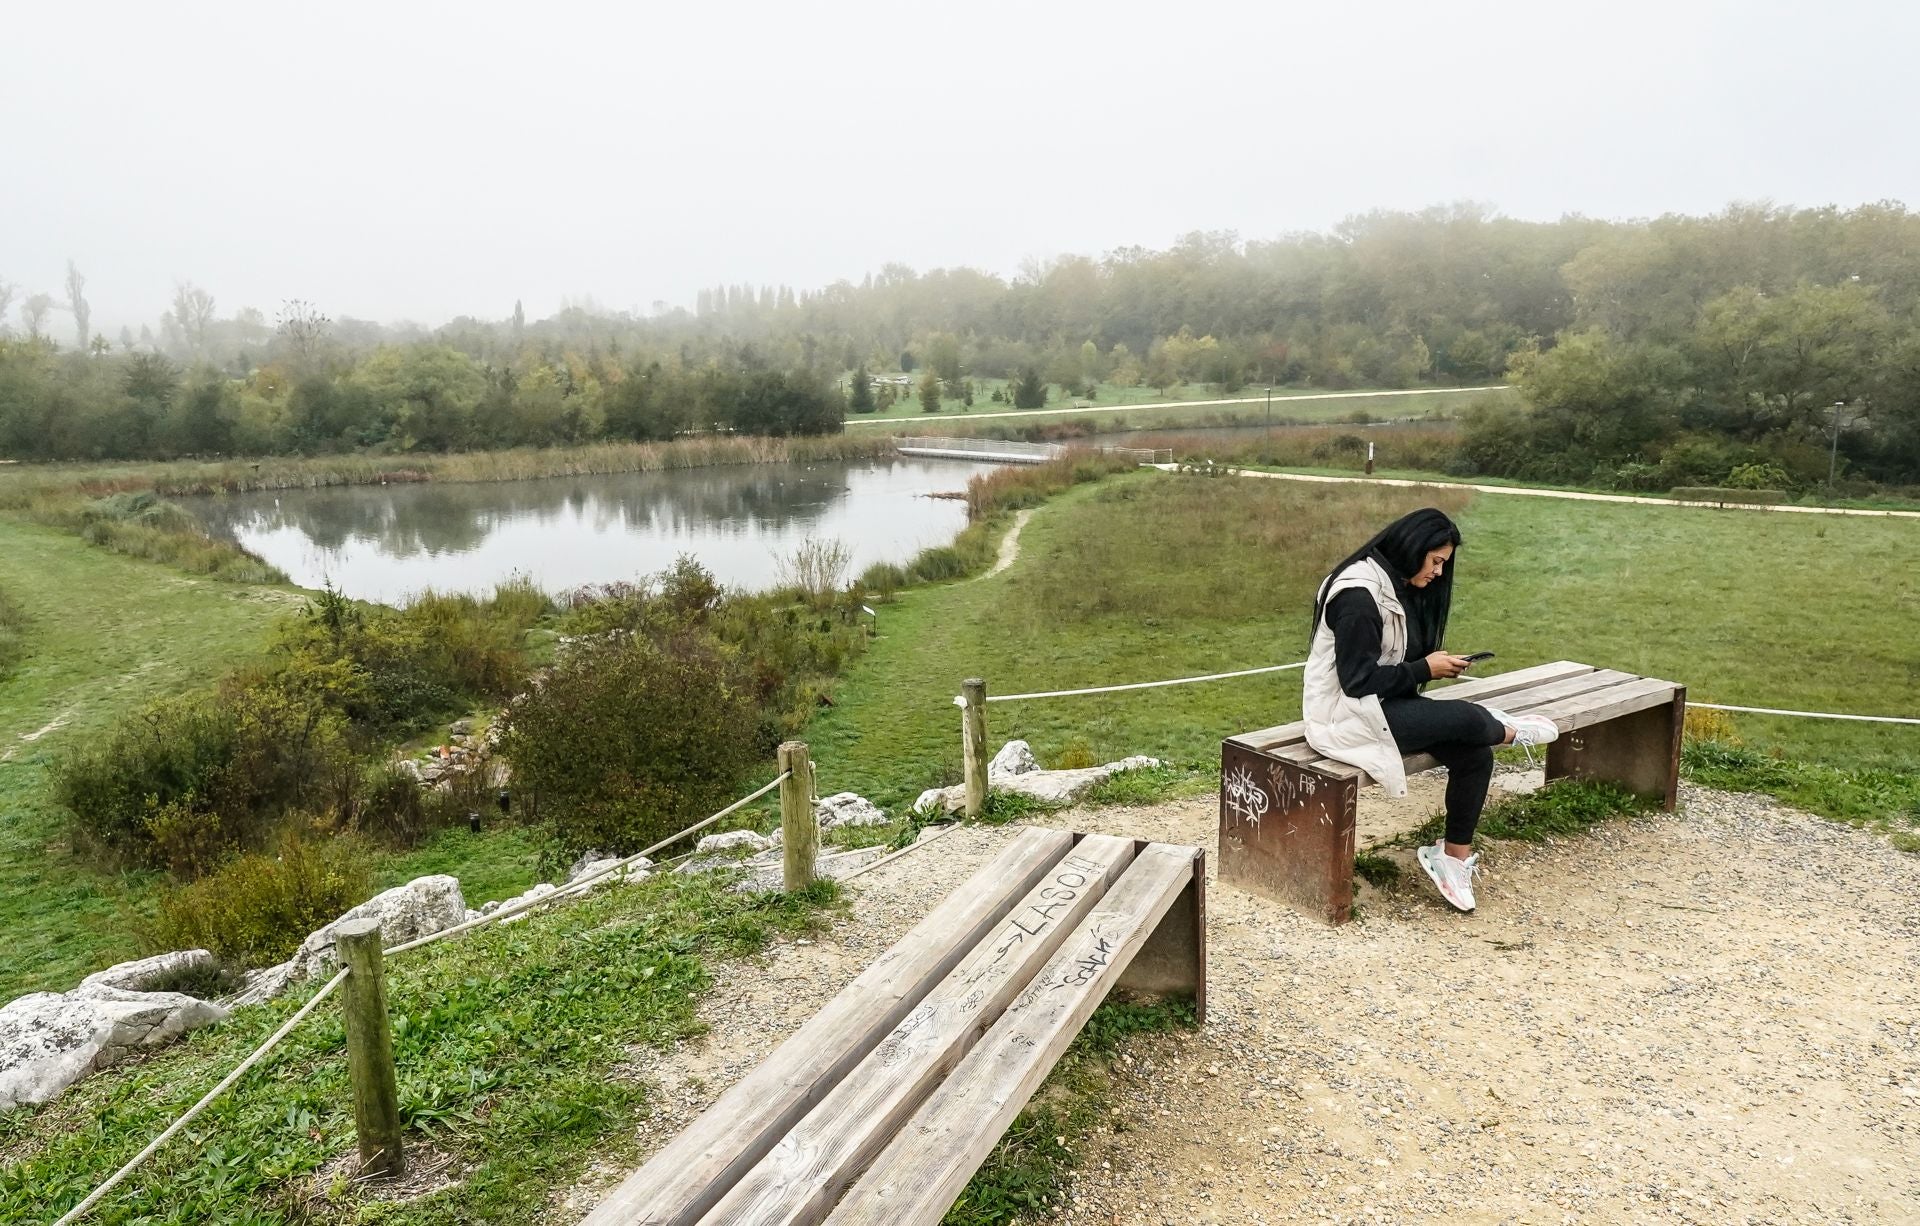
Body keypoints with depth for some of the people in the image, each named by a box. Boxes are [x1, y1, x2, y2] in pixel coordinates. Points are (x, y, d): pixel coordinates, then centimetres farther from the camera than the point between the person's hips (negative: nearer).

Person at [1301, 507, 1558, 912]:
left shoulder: (1400, 586, 9)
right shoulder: (1359, 594, -21)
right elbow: (1357, 679, -22)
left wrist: (1434, 664, -1)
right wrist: (1425, 670, -15)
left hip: (1384, 702, 10)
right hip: (1349, 714, -9)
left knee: (1475, 755, -8)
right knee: (1468, 719, -20)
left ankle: (1456, 856, 7)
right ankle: (1507, 731, 15)